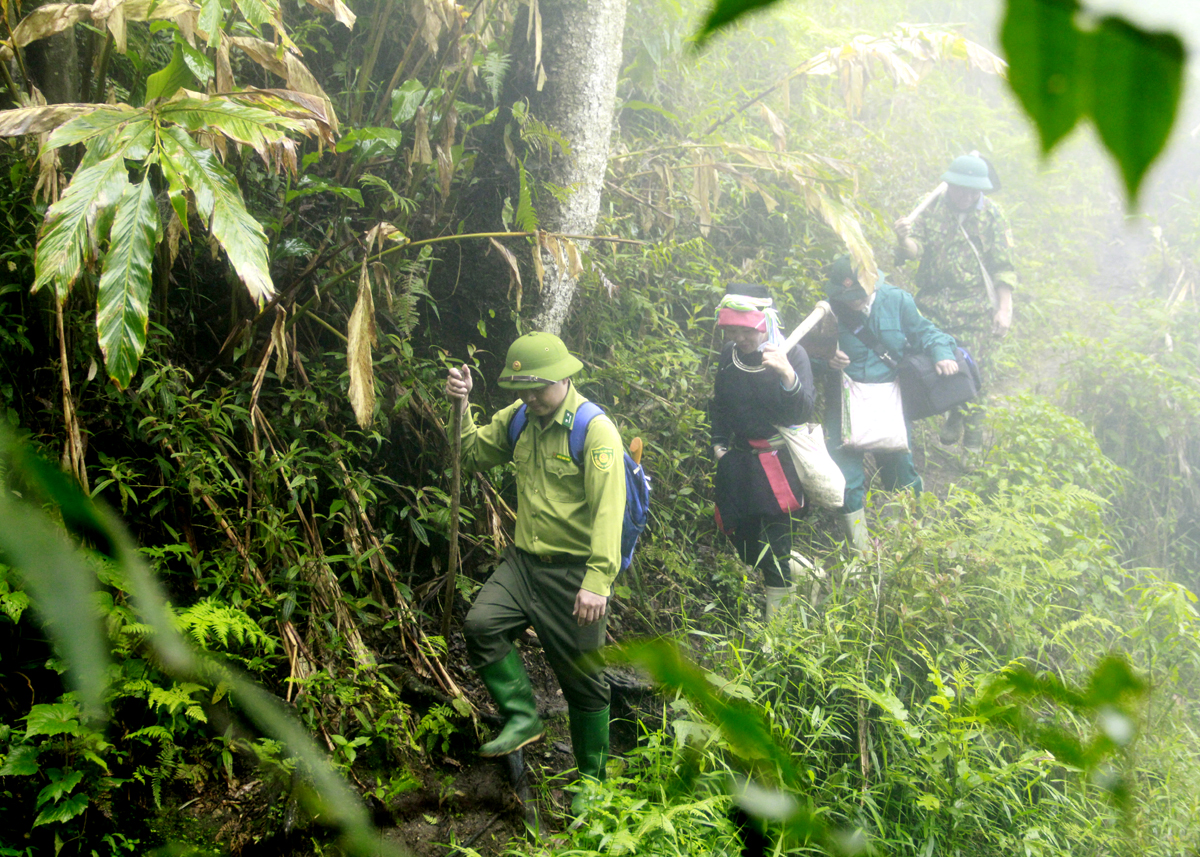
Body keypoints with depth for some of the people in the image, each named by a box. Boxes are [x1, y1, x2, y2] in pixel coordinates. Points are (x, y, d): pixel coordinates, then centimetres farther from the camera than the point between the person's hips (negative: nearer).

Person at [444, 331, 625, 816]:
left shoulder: (595, 431, -16)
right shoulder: (519, 418, 6)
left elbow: (608, 510, -24)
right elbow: (475, 455, 18)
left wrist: (598, 580, -32)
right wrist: (461, 408, 0)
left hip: (573, 571, -6)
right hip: (524, 559, 6)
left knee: (582, 680, 4)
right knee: (481, 624, -18)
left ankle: (591, 780, 20)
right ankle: (522, 718, -2)